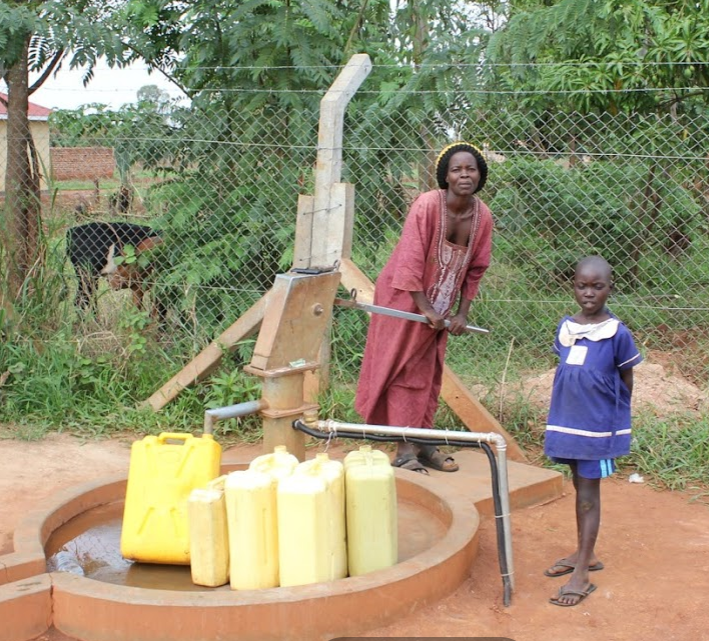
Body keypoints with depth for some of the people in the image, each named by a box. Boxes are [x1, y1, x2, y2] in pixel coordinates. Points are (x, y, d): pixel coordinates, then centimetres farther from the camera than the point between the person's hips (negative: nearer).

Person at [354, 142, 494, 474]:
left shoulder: (483, 216, -6)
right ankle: (405, 449, 3)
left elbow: (475, 269, 3)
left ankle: (422, 443, 22)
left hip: (439, 304, 6)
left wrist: (461, 313, -1)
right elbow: (410, 262, -24)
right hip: (405, 297, -6)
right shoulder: (427, 205, -24)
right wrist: (426, 310, -21)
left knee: (430, 372, 12)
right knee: (404, 370, -2)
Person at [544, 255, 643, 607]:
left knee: (588, 494, 0)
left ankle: (581, 575, 7)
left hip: (598, 426, -5)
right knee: (579, 488, 18)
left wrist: (613, 415, 3)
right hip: (567, 422, 5)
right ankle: (584, 554, 35)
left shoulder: (617, 334, -13)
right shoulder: (565, 327, 1)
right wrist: (560, 415, 11)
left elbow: (626, 381, -2)